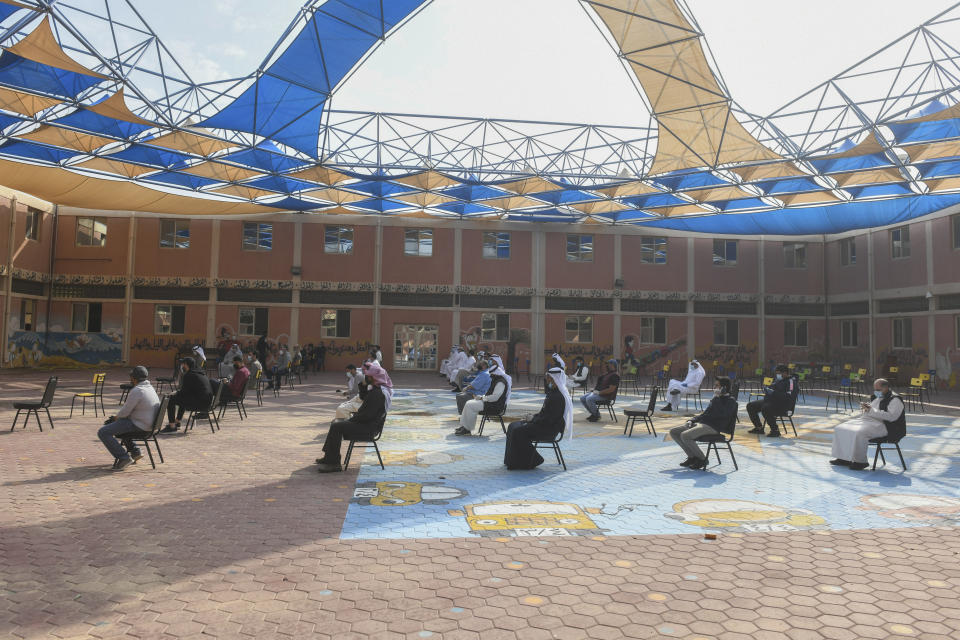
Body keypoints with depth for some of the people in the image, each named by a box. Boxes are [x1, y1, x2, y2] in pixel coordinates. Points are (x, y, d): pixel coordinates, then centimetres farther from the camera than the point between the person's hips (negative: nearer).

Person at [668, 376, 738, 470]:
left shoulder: (730, 401, -1)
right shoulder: (717, 399, 25)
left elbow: (722, 414, -21)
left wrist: (716, 398, -16)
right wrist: (691, 420, 13)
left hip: (713, 427, -9)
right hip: (700, 423, 9)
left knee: (685, 436, -30)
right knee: (673, 432, -2)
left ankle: (702, 459, -11)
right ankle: (692, 457, 3)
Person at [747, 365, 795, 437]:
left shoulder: (791, 381, -10)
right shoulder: (778, 380, 18)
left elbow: (788, 396, -23)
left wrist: (773, 393, -25)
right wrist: (766, 389, 5)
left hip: (782, 404, -10)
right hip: (770, 400, 10)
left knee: (765, 408, -37)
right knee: (750, 406, 3)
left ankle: (775, 430, -22)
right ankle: (759, 428, 12)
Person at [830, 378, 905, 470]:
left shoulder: (895, 400, -8)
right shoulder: (877, 397, 20)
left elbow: (891, 416, -23)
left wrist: (871, 410, -22)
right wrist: (866, 407, 5)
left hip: (882, 425, -9)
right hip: (866, 420, 9)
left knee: (859, 433, -36)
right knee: (840, 428, -5)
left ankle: (860, 461, -22)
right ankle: (843, 458, -5)